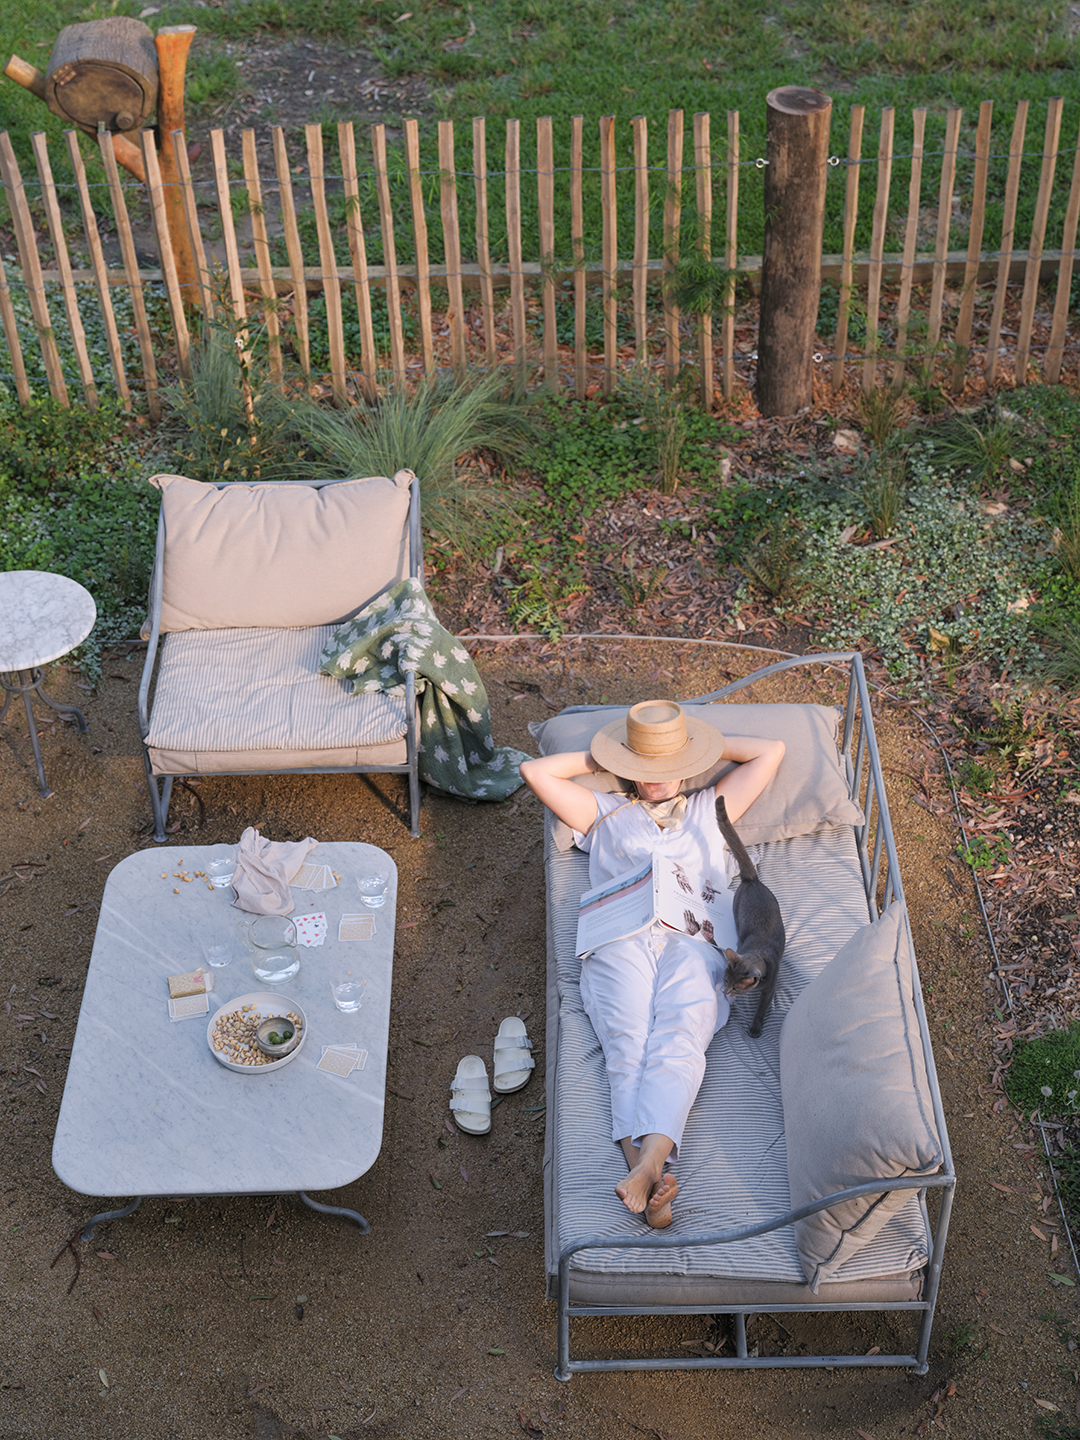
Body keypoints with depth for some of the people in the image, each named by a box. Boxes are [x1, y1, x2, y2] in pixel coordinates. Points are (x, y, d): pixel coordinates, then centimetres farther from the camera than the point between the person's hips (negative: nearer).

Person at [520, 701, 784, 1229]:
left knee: (678, 1041, -31)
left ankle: (647, 1164, -55)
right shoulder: (605, 814, 33)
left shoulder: (711, 810, 34)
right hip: (620, 942, 0)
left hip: (693, 942, 0)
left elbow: (772, 750, 33)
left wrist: (700, 743, 35)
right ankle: (652, 1181, -49)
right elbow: (535, 771, 25)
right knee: (629, 1043, -30)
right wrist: (598, 758, 31)